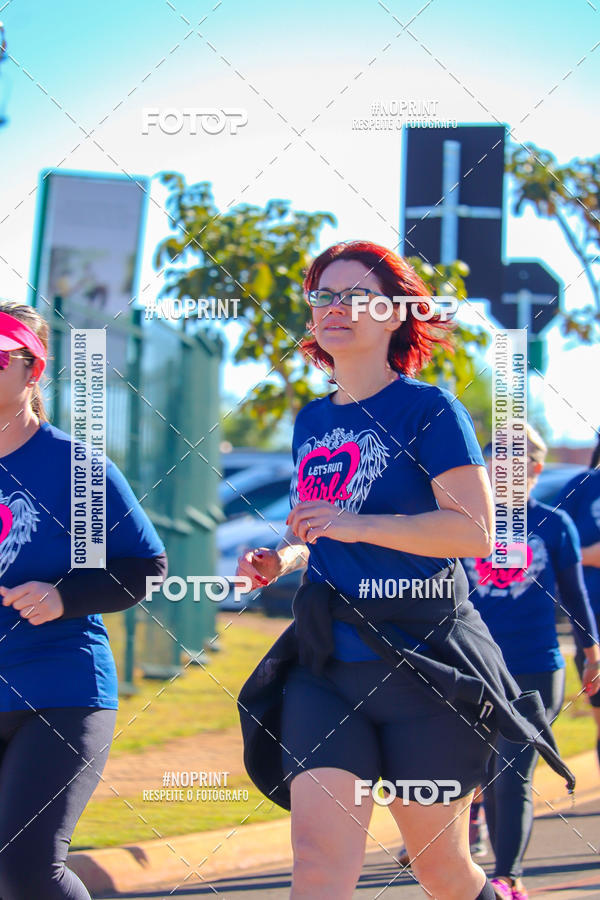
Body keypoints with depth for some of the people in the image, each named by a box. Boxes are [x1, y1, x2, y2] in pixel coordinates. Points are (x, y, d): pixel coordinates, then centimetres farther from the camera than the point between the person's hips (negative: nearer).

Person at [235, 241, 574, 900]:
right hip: (322, 666, 5)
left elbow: (475, 531, -15)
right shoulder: (310, 422, 14)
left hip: (422, 664, -5)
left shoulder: (429, 409, -5)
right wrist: (281, 558, 6)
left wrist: (353, 525, -21)